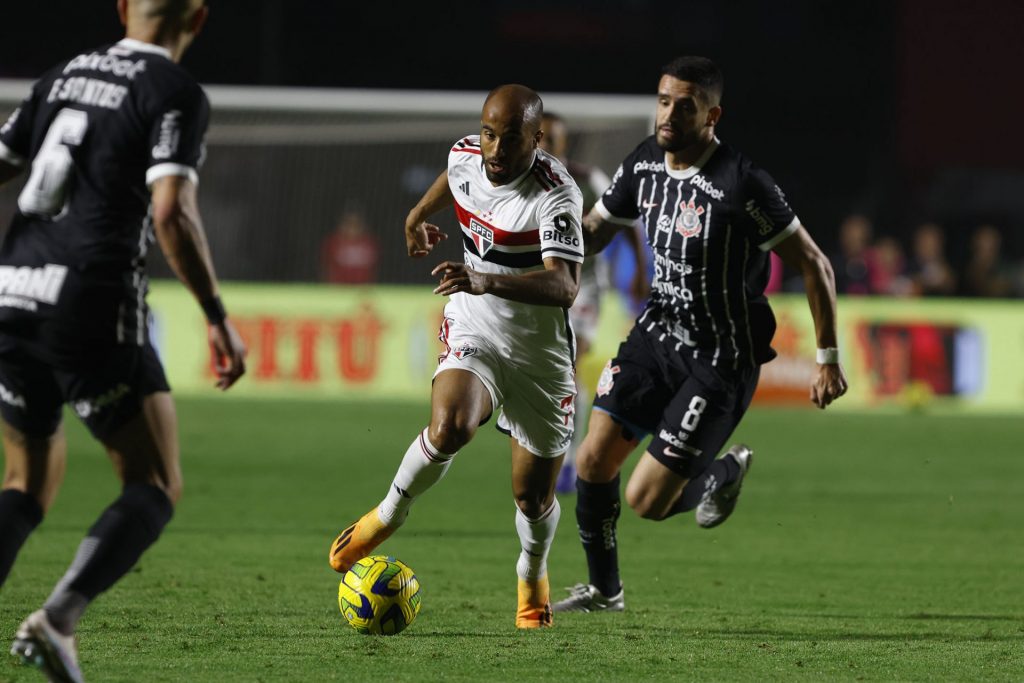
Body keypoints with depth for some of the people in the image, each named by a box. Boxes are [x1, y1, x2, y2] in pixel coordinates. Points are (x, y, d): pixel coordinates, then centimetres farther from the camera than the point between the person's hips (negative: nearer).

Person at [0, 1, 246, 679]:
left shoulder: (63, 76, 18)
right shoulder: (177, 93, -2)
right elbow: (171, 213, -15)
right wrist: (218, 317, -9)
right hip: (94, 305, -6)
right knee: (156, 488, 3)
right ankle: (60, 618, -20)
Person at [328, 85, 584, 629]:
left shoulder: (556, 194, -25)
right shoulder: (465, 156, -8)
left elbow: (564, 287, -39)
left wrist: (487, 281, -53)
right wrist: (419, 213, 36)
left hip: (540, 353, -2)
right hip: (473, 334, 2)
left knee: (533, 496, 6)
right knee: (449, 428, -30)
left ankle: (533, 576, 39)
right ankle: (388, 515, -5)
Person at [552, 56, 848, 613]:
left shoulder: (742, 185, -22)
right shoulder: (643, 164, -2)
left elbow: (812, 264, -14)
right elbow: (591, 233, 13)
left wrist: (828, 360, -12)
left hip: (721, 363, -6)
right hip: (657, 334, 6)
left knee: (647, 501, -8)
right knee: (593, 461, -1)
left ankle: (724, 473, 25)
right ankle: (603, 589, 22)